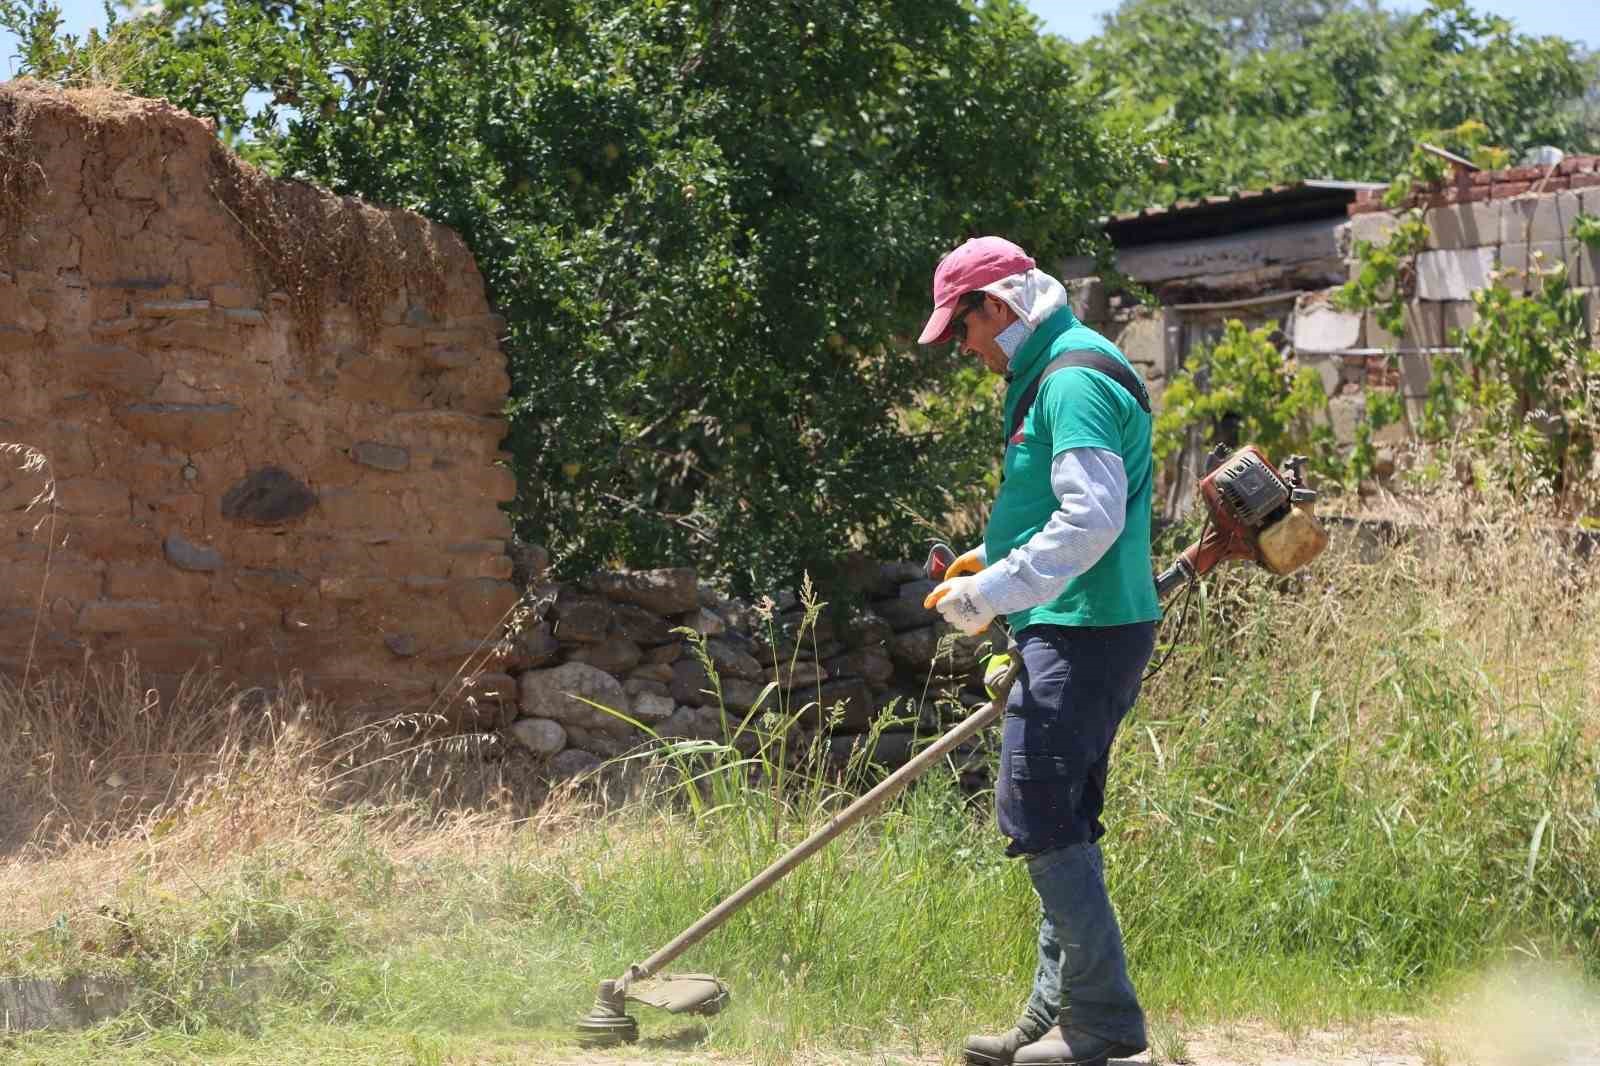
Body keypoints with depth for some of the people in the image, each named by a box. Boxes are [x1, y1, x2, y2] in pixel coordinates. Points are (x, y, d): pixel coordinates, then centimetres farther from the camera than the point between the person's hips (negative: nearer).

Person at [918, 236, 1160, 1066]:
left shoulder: (1073, 381, -15)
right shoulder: (1053, 374, 18)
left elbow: (1092, 519, -25)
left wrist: (991, 595, -21)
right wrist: (992, 559, 17)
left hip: (1082, 633, -11)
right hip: (1084, 629, 11)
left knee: (1036, 815, -10)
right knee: (1062, 824, 13)